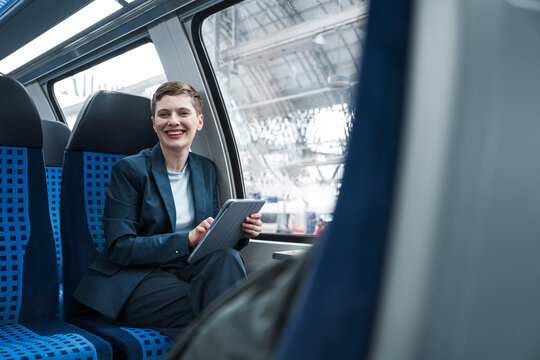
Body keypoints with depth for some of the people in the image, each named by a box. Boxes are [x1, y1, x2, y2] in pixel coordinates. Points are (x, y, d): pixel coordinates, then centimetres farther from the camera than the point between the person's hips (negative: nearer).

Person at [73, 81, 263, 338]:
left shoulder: (206, 170, 10)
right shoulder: (129, 169, -6)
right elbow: (119, 247, -13)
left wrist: (240, 231, -10)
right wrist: (188, 239, -23)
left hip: (188, 269, 6)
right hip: (135, 280, -5)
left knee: (227, 257, -29)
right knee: (215, 312, -33)